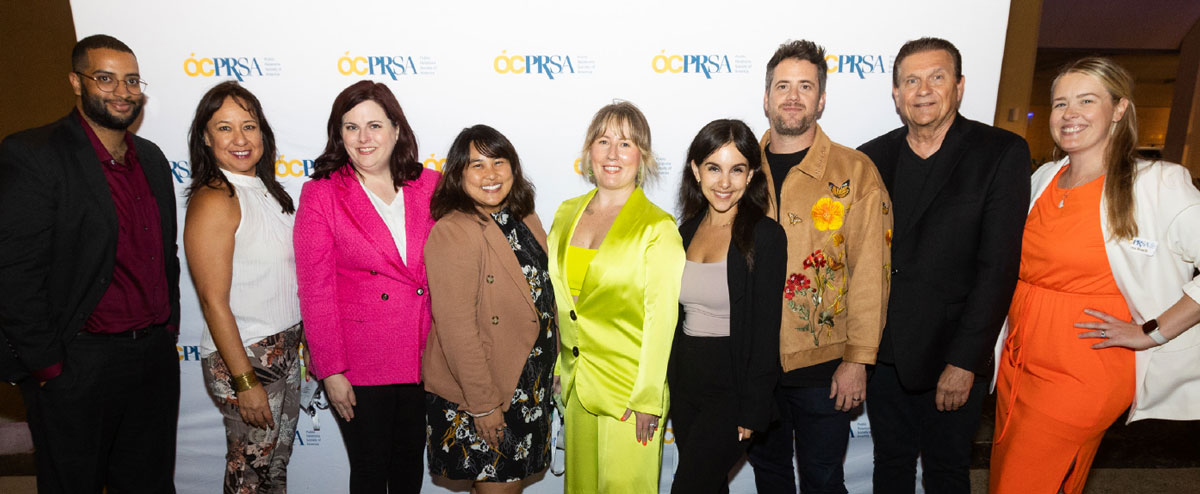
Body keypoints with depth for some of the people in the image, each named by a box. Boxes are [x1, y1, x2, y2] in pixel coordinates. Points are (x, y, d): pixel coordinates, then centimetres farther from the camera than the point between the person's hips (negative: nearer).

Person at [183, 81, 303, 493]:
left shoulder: (266, 189, 6)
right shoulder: (214, 200, -18)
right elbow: (214, 301, -19)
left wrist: (303, 338, 12)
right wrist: (245, 381, -18)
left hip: (285, 349, 7)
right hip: (242, 356, -7)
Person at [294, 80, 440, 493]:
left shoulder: (430, 186, 1)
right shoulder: (320, 195, -6)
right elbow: (315, 289, -7)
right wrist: (330, 369, -9)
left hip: (423, 358, 3)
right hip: (360, 363, -2)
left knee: (411, 460, 19)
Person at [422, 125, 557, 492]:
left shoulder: (525, 219, 4)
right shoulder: (452, 233, -20)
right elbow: (456, 329, -22)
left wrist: (551, 367, 11)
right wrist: (483, 404, -19)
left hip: (530, 384, 7)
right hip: (480, 395, -7)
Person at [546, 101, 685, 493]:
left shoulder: (658, 227, -11)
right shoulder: (566, 214, 6)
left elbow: (661, 318, -13)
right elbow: (556, 297, 11)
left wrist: (648, 399, -13)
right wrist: (554, 365, 11)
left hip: (629, 383, -5)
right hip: (575, 378, 5)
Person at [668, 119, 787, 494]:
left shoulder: (765, 235, -12)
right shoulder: (688, 230, 6)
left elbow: (765, 330, -13)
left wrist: (752, 412, -13)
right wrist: (670, 381, 11)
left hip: (731, 386, -6)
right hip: (685, 380, 6)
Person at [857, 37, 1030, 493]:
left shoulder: (1002, 153, -6)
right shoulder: (873, 158, 5)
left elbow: (999, 265, -12)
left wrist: (964, 361, -15)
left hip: (951, 357, -3)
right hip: (882, 353, 3)